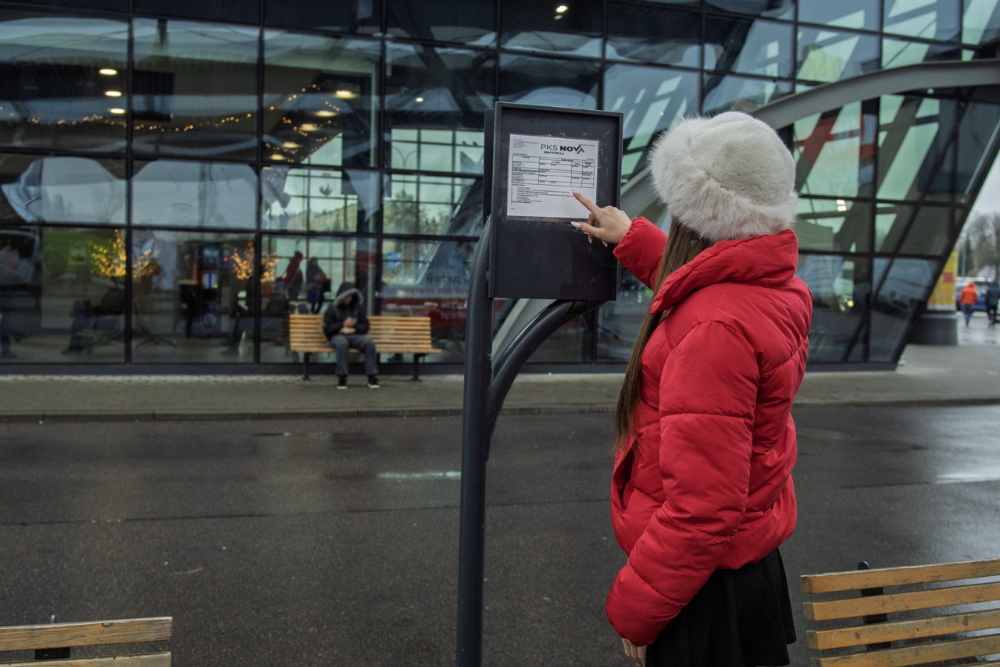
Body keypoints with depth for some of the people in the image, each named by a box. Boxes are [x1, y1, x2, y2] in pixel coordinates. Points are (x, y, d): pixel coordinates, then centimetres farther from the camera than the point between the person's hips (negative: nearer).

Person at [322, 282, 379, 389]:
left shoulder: (358, 307, 13)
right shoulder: (332, 308, 6)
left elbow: (365, 327, 9)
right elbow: (327, 329, 0)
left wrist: (353, 329, -10)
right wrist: (343, 324, -9)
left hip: (355, 336, 2)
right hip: (337, 336, -2)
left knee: (369, 343, -30)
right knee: (342, 343, -40)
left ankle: (372, 378, -27)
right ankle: (342, 378, -33)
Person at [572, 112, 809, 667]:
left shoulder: (715, 327, -29)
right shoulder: (778, 289, 0)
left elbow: (703, 510, -30)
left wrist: (633, 611, -19)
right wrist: (633, 240, 33)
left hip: (705, 593, -9)